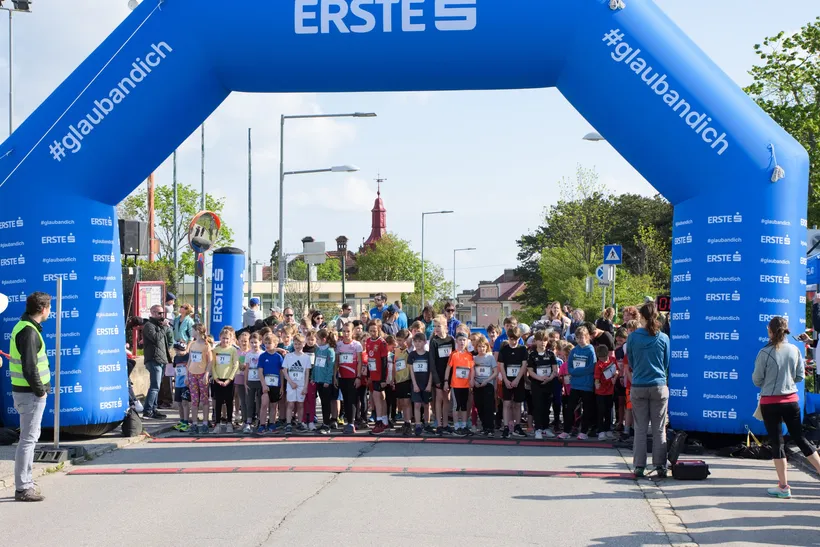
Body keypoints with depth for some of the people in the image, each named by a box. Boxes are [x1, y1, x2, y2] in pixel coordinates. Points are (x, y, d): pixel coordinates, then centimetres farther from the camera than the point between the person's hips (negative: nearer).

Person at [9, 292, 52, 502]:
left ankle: (25, 482, 26)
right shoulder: (29, 332, -19)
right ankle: (23, 488, -1)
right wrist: (40, 390, -14)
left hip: (24, 391, 10)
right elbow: (29, 367, -24)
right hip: (30, 393, -10)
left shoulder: (22, 327, 13)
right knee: (28, 439, -5)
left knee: (30, 436, 18)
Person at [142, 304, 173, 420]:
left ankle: (153, 410, 17)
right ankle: (147, 411, -17)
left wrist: (168, 328, 11)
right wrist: (164, 327, -13)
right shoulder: (149, 325, -6)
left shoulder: (160, 325, 22)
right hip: (154, 360, -10)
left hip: (161, 360, 10)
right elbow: (156, 338, -22)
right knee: (155, 386, -15)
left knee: (156, 386, 12)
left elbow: (170, 339, 27)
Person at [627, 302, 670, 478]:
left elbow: (631, 362, 8)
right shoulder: (663, 338, -2)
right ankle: (660, 466, 4)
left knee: (640, 428, 5)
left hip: (638, 387, 0)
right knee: (659, 429, 5)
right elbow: (666, 363, 10)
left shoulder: (633, 337, -4)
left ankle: (639, 466, 5)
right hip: (659, 386, 0)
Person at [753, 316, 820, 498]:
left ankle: (783, 486, 9)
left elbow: (757, 380, -6)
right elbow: (800, 376, 4)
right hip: (791, 401, 3)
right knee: (800, 438, 14)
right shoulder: (794, 350, -3)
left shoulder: (765, 353, -14)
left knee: (777, 442, 6)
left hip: (770, 403, -3)